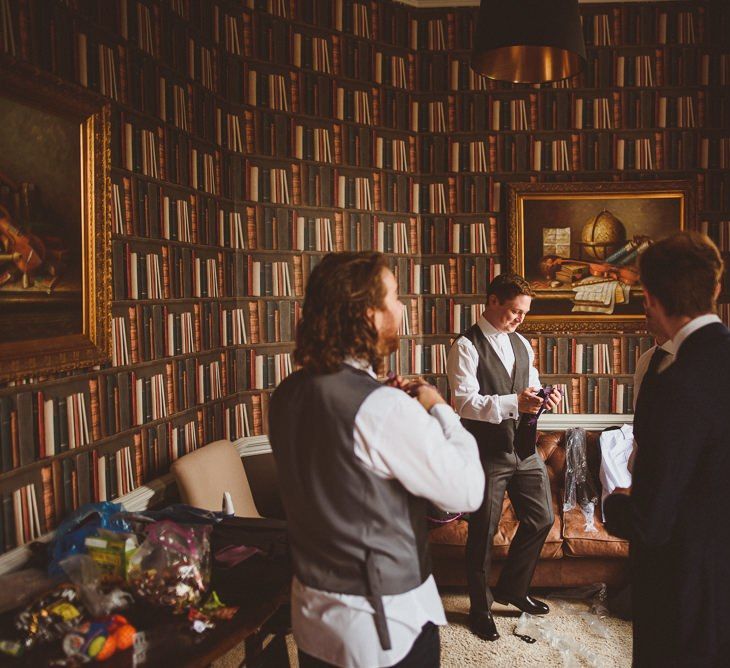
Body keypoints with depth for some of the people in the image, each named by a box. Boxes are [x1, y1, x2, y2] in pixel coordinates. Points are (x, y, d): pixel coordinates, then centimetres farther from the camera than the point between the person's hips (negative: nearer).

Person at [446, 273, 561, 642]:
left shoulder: (521, 344, 12)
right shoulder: (467, 346, -12)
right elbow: (465, 402, -20)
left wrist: (542, 397, -5)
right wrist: (515, 403, -28)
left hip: (524, 448, 7)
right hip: (487, 452, -7)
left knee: (541, 519, 13)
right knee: (483, 532, 6)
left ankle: (511, 588, 35)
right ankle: (480, 608, 27)